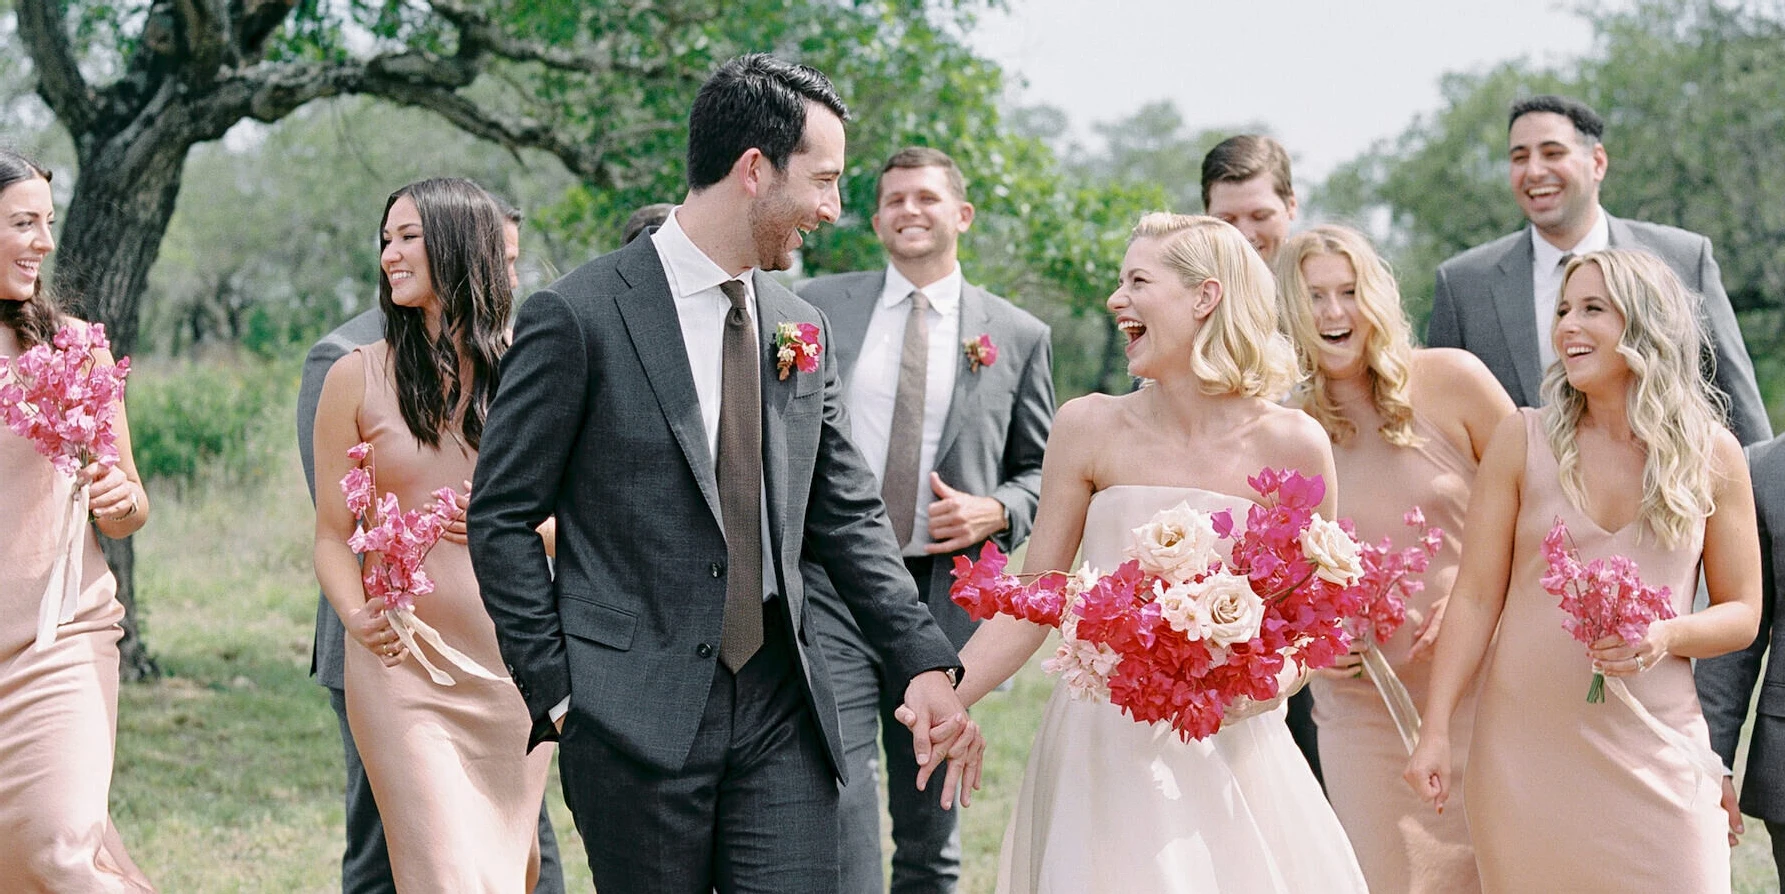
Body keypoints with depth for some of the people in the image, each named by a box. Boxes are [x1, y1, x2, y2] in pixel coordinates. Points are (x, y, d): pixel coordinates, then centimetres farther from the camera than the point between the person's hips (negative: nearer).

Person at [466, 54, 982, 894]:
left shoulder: (803, 328, 10)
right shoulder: (577, 317, -8)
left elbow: (847, 516, 13)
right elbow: (502, 518, -5)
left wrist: (925, 662, 3)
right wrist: (554, 692, -8)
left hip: (782, 708, 5)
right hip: (636, 717, -4)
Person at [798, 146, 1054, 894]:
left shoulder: (1019, 337, 7)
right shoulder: (817, 307, 7)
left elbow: (1042, 469, 13)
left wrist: (994, 512, -7)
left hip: (947, 594, 1)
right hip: (830, 586, -1)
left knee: (931, 827, 12)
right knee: (836, 807, -11)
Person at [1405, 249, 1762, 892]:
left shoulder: (1713, 456, 3)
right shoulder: (1522, 441, 1)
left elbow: (1742, 613, 8)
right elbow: (1476, 597, 1)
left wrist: (1669, 636, -13)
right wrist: (1436, 731, -5)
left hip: (1654, 753, 1)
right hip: (1525, 749, 0)